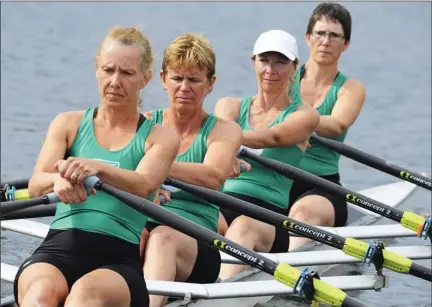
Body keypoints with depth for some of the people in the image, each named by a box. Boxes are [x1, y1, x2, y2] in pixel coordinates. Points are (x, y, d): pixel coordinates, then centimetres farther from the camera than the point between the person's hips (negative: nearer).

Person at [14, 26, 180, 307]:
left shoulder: (160, 138, 13)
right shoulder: (69, 124, 18)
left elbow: (143, 186, -10)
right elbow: (35, 185, 1)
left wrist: (97, 168, -32)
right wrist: (59, 180, -26)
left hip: (118, 258, -1)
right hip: (59, 250, 1)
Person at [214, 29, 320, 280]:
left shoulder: (304, 116, 11)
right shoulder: (230, 106, 19)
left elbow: (272, 138, -11)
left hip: (271, 219, -3)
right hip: (221, 205, 3)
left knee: (245, 225, -38)